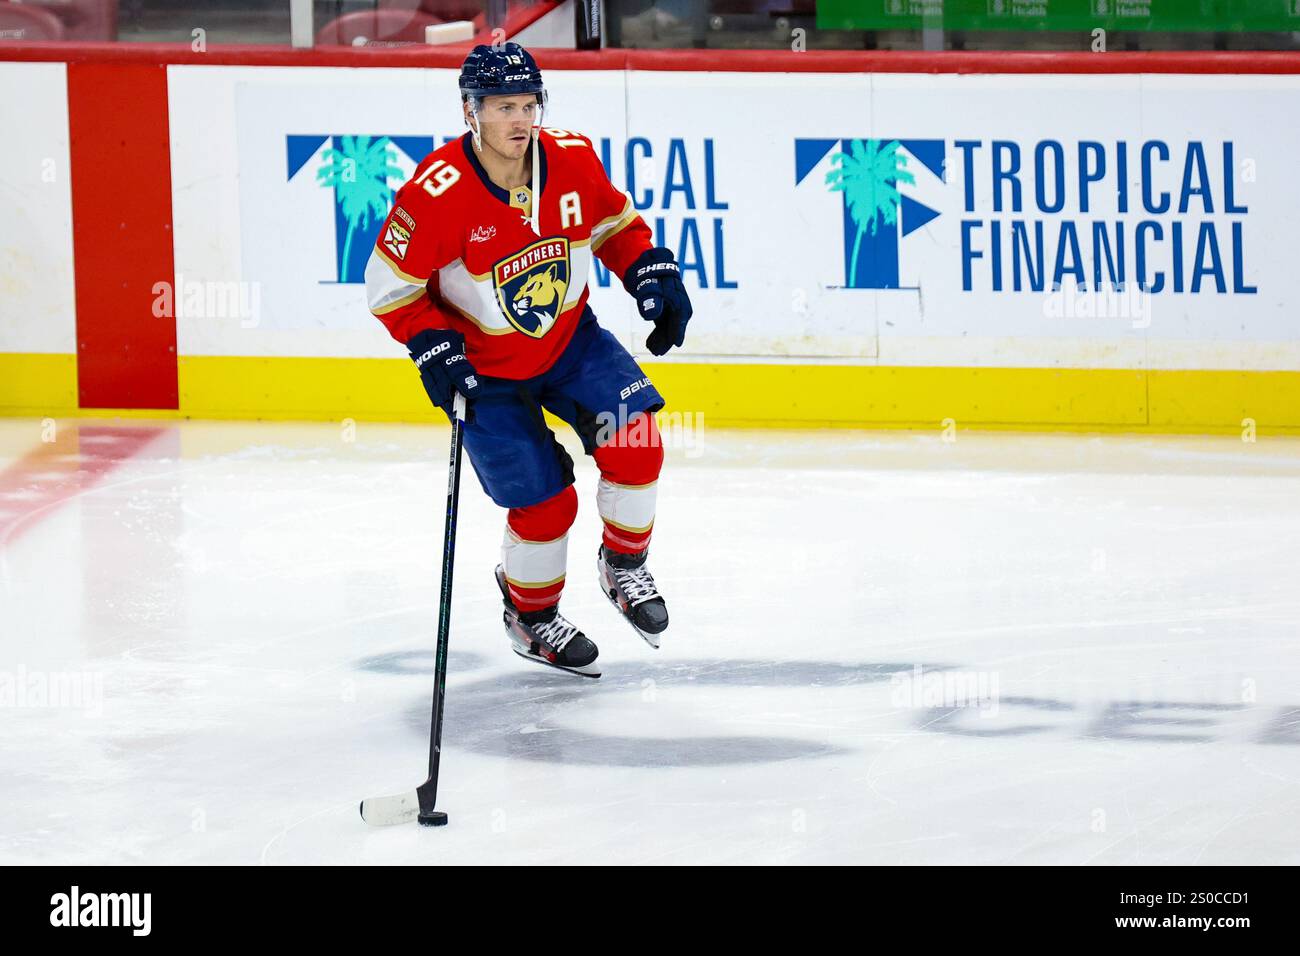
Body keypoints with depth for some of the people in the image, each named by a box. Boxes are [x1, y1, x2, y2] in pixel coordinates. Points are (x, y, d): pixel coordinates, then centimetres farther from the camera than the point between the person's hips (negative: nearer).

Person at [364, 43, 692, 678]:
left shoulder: (573, 161, -13)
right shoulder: (436, 194, -26)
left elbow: (615, 224, 7)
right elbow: (390, 285, -15)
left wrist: (654, 277, -7)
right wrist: (435, 349, -24)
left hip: (570, 340, 4)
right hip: (484, 367, -4)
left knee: (633, 438, -16)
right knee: (545, 502, -4)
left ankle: (623, 567, 11)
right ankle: (530, 620, 24)